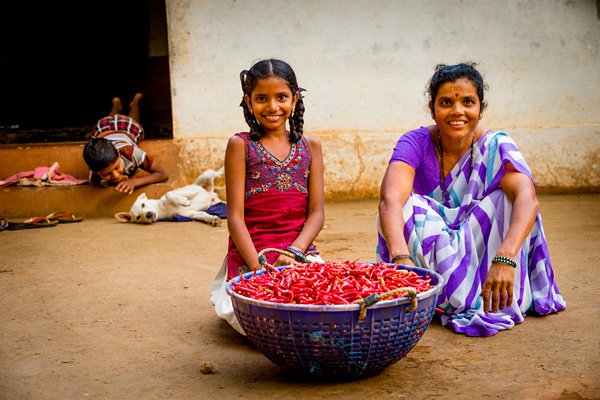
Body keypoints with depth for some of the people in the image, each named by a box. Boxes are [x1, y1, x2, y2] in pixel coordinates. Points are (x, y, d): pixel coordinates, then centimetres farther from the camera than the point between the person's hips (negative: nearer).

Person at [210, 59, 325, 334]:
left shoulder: (310, 147, 10)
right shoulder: (240, 146, 1)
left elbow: (316, 212, 6)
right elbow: (235, 216, -4)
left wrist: (293, 251, -12)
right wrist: (258, 267, -15)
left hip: (301, 252, 3)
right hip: (250, 256, -3)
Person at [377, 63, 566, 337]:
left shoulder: (496, 146, -13)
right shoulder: (416, 143, -14)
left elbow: (527, 199, -33)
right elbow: (390, 199, -33)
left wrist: (504, 259, -52)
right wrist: (402, 258, -53)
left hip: (480, 250, 0)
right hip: (426, 254, 0)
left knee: (506, 197, -24)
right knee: (407, 208, -28)